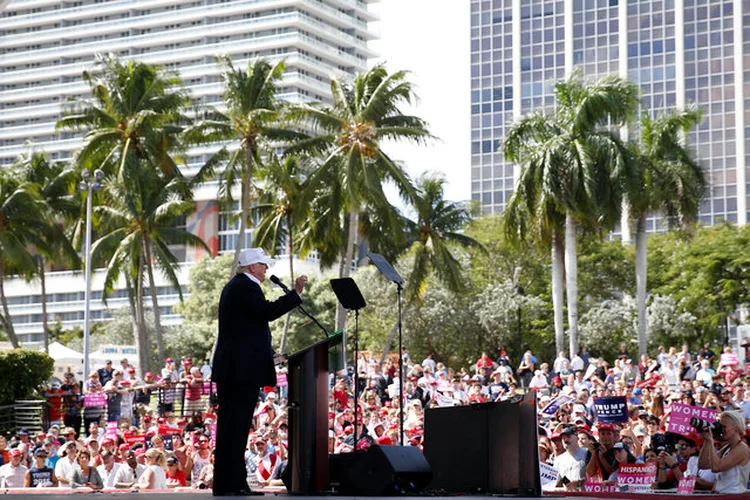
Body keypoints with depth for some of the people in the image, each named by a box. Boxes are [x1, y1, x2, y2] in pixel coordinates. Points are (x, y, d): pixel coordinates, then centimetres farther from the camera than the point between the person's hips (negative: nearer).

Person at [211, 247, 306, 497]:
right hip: (244, 367, -11)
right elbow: (267, 312, -24)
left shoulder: (233, 286, 22)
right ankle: (232, 484, -11)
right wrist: (295, 293, -22)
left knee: (229, 423, 11)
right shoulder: (247, 287, -11)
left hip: (228, 367, 11)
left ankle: (224, 483, 14)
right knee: (237, 424, -10)